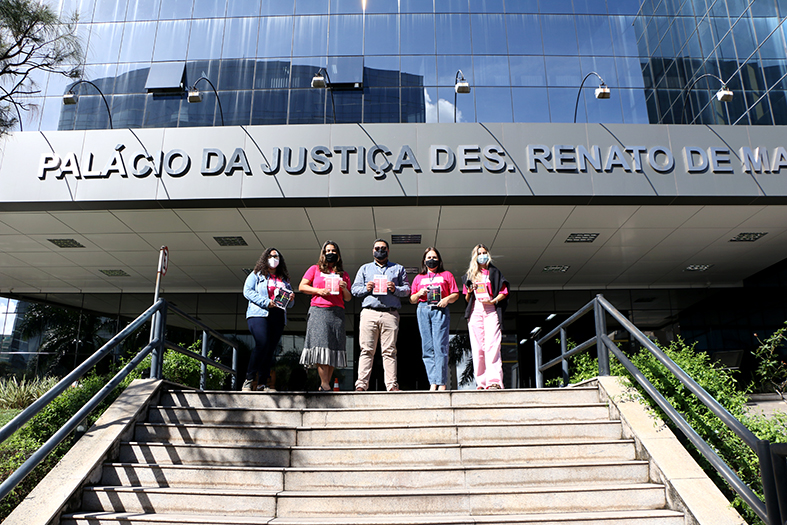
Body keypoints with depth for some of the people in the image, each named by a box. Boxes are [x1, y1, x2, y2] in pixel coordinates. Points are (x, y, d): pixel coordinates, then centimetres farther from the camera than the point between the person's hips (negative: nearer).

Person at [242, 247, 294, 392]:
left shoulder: (284, 279, 25)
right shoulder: (256, 275, 13)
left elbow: (289, 304, 27)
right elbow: (247, 291, -2)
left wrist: (291, 299, 2)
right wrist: (265, 302, -13)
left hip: (278, 317, 5)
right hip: (259, 314, -5)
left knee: (270, 350, -2)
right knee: (262, 344, -23)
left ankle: (262, 384, -3)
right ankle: (249, 380, -19)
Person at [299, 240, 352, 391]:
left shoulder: (343, 274, 20)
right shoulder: (315, 269, 16)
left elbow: (348, 298, 19)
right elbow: (302, 286, 8)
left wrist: (345, 289, -2)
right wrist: (318, 291, -6)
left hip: (337, 311, 3)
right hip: (318, 310, -2)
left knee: (334, 346, -5)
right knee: (321, 344, -16)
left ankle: (326, 383, -2)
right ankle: (324, 384, -18)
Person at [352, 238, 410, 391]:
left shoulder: (398, 269, 21)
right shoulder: (365, 268, 23)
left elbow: (407, 289, 13)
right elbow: (354, 289, 16)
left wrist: (395, 289, -6)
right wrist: (366, 289, -3)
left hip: (390, 314, 0)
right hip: (369, 312, 1)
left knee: (389, 351, -5)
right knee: (366, 350, -6)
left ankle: (392, 385, -6)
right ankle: (361, 384, -7)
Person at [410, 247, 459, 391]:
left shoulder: (446, 275, 17)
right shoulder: (418, 278, 22)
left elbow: (456, 294, 11)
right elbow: (412, 299, 19)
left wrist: (447, 299, -9)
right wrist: (419, 294, -1)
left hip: (440, 310, -2)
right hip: (423, 310, 3)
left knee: (440, 346, -12)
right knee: (427, 348, -4)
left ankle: (441, 383, -12)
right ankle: (433, 382, -3)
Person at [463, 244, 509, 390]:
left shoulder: (494, 272, 14)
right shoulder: (470, 275, 20)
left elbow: (504, 292, 8)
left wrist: (493, 301, -9)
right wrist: (470, 291, -2)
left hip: (491, 311, -2)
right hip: (475, 311, 3)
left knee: (492, 345, -16)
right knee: (477, 347, -3)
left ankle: (494, 380, -24)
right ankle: (481, 382, -2)